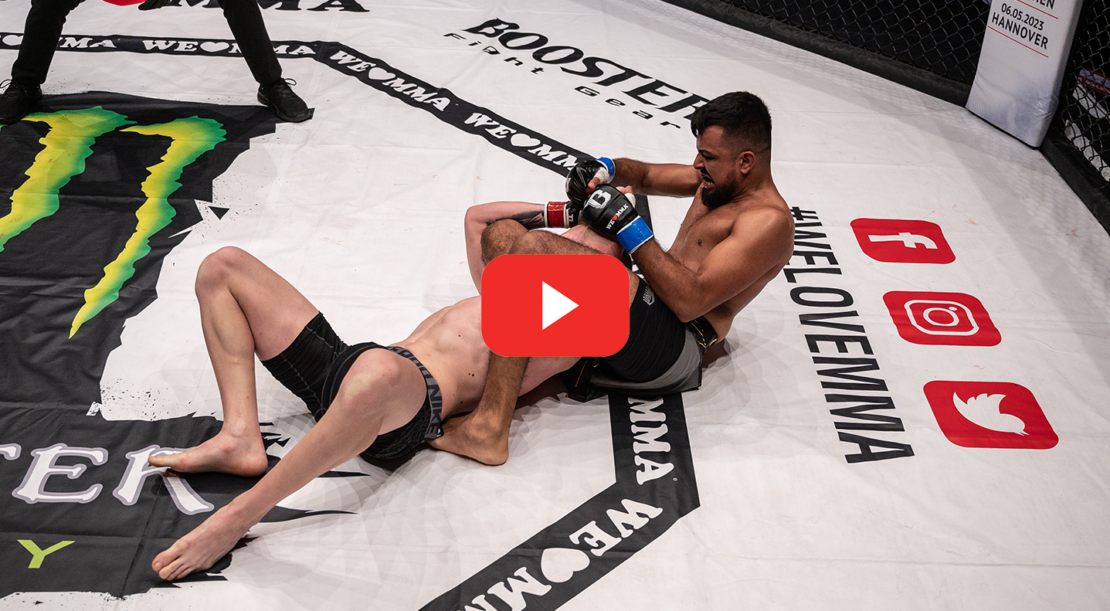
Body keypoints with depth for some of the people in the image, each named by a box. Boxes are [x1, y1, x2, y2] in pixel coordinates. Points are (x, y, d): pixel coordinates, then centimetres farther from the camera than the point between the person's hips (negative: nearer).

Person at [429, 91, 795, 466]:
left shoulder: (769, 221, -10)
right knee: (501, 231, 4)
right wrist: (605, 169, 8)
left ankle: (490, 425, -35)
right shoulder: (720, 180, 18)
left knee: (532, 248, -31)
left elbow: (689, 301, -21)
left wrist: (628, 227, -17)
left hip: (673, 347, -10)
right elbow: (646, 176, 31)